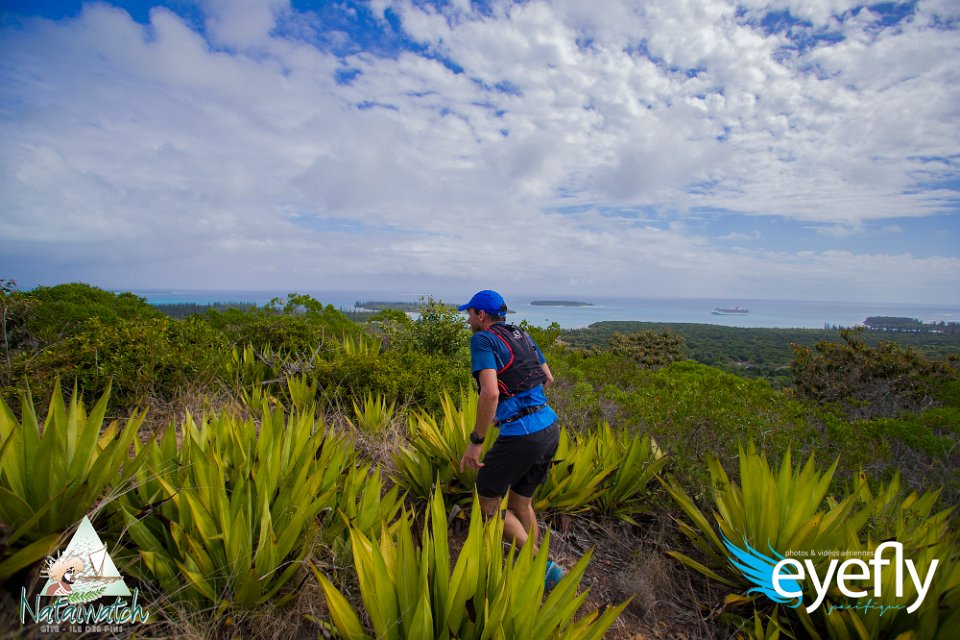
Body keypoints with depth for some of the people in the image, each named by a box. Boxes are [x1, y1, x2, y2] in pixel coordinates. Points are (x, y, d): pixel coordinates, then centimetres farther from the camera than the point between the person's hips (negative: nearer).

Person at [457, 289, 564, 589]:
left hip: (520, 436, -8)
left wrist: (475, 442, -16)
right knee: (521, 502, 23)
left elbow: (490, 393, -24)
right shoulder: (522, 336, 14)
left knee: (488, 501, 12)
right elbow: (547, 378, 22)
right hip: (549, 428, 8)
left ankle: (542, 565, 9)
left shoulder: (482, 340, -10)